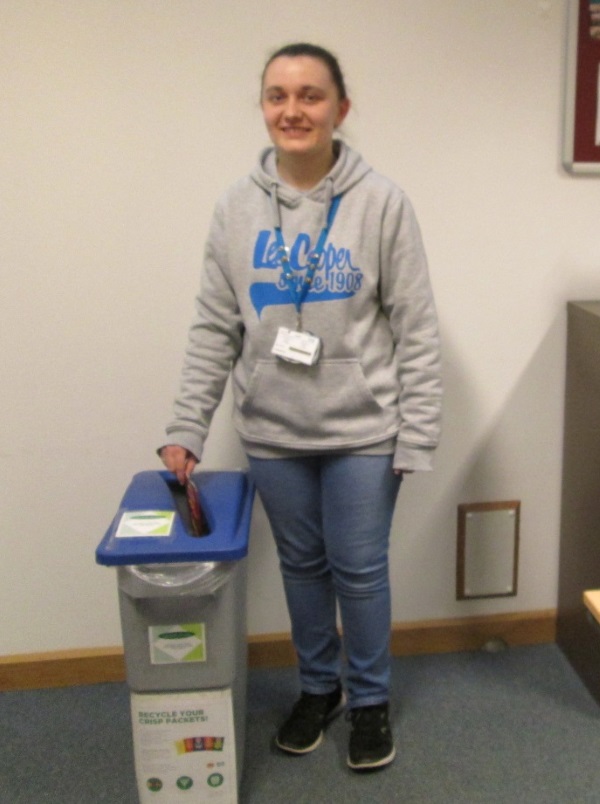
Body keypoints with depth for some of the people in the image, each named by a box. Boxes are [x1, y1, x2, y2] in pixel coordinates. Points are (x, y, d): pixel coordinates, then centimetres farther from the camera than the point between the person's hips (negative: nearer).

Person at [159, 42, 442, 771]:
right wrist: (186, 428, -2)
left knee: (359, 570, 9)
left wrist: (417, 436, -9)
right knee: (301, 565, 17)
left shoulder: (381, 202, -9)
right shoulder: (236, 207, -1)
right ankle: (319, 686, 40)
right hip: (272, 433, 3)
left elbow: (417, 329, -7)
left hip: (361, 431, -2)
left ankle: (370, 698, 34)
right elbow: (214, 328, 2)